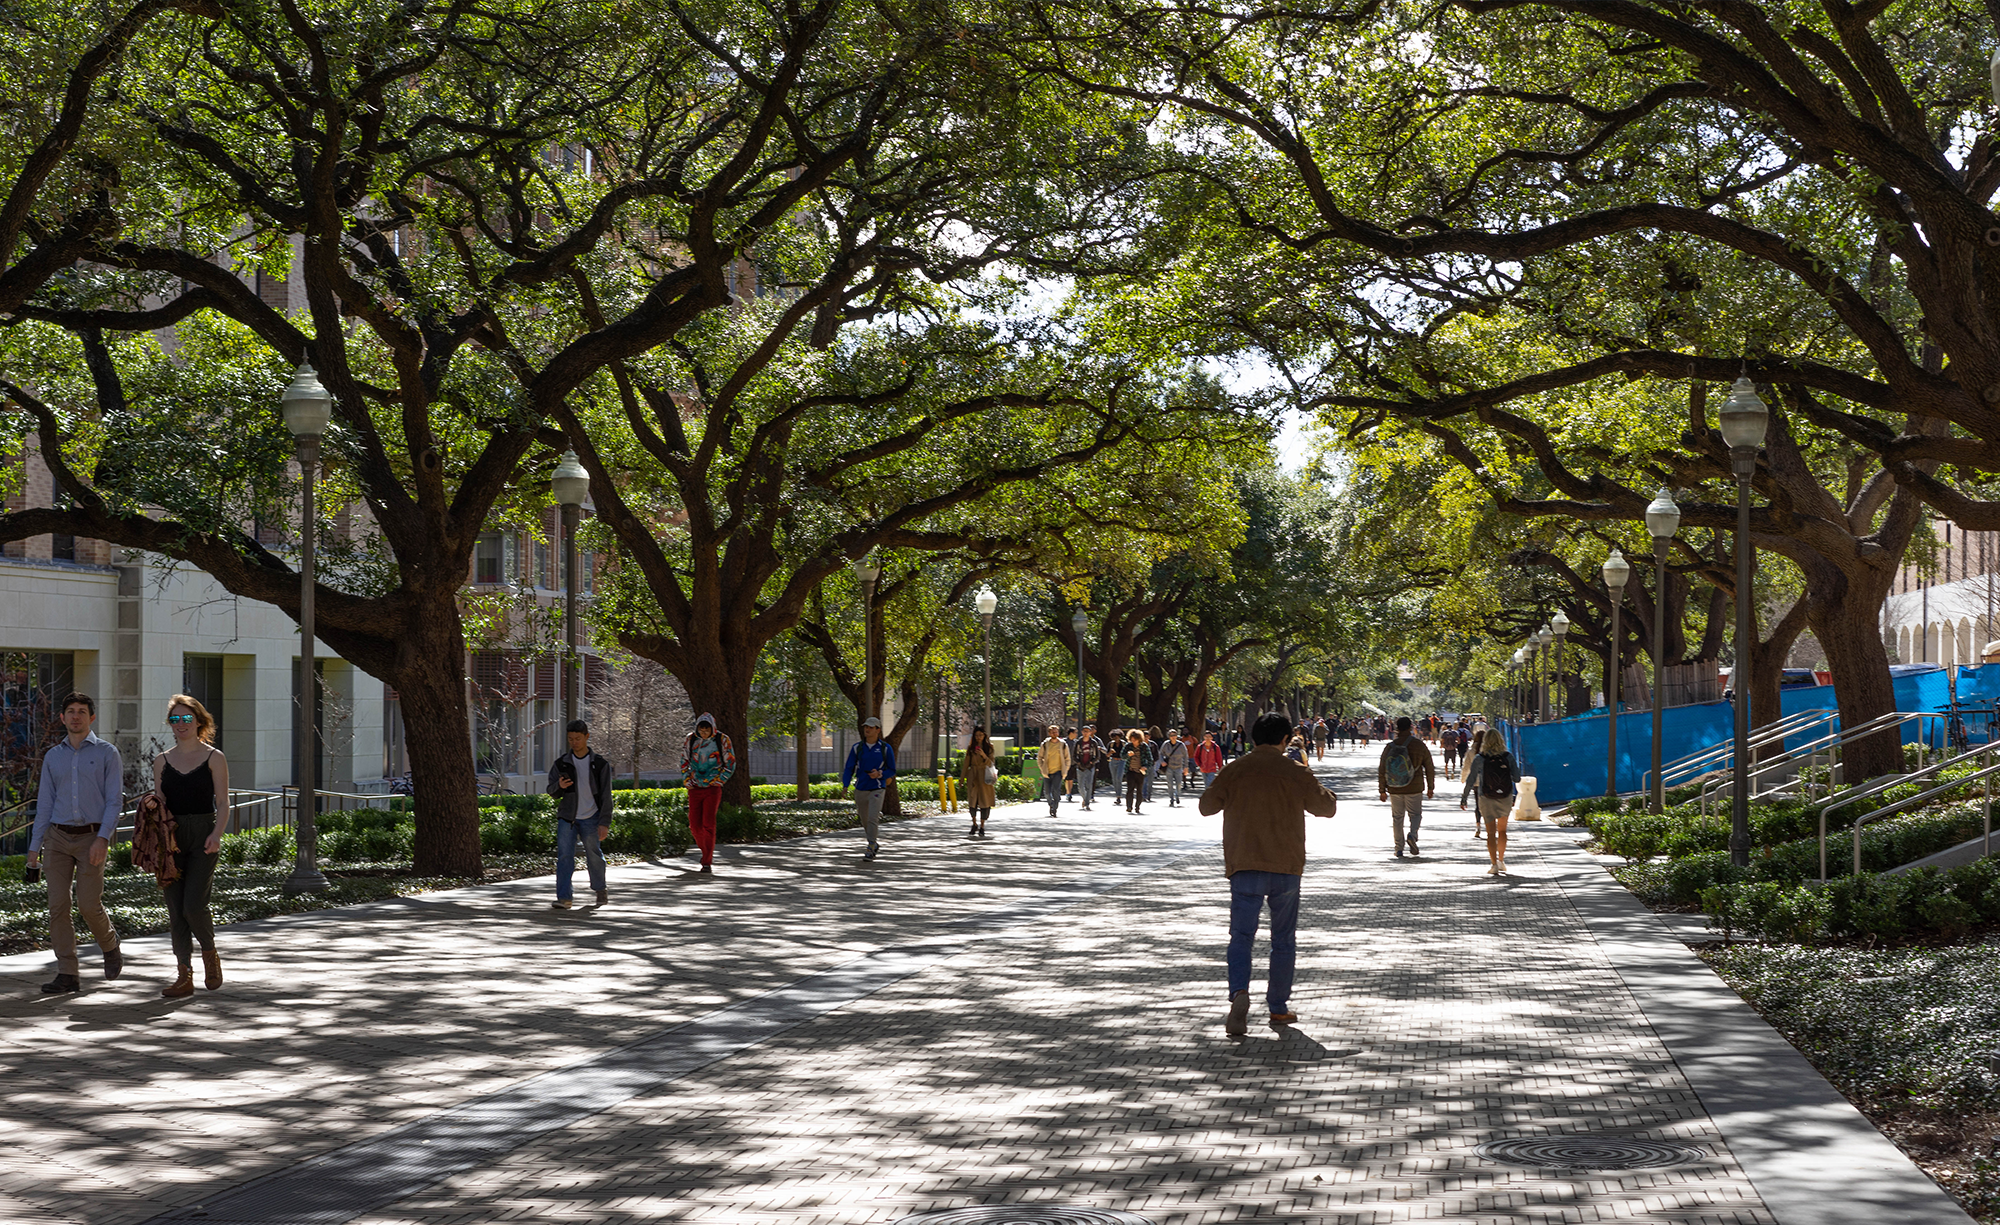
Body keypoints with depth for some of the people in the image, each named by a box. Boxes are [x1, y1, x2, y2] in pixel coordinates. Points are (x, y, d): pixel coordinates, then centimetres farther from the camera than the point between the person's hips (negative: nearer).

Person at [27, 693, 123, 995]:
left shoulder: (107, 754, 1)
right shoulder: (53, 756, 13)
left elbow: (114, 800, -4)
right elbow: (45, 803, 14)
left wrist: (102, 839, -16)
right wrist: (35, 846, 9)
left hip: (91, 837, -3)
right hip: (57, 837, 4)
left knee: (89, 904, -8)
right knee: (57, 904, -5)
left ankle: (110, 946, 22)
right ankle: (68, 974, -2)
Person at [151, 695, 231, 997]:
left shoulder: (214, 758, 2)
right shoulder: (162, 761, 13)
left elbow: (223, 803, -2)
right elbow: (158, 802, 14)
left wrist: (216, 833, -18)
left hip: (203, 837, -4)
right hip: (172, 838, 4)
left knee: (193, 905, -14)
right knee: (175, 909, 2)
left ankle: (211, 955, 14)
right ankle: (185, 975, 9)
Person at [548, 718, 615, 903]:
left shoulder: (600, 764, -2)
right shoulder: (561, 764, 2)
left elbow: (605, 796, -3)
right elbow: (551, 791, 6)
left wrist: (604, 823, -11)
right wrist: (559, 786, -18)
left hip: (590, 818, -1)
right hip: (567, 818, 1)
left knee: (594, 856, 10)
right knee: (564, 856, -10)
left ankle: (600, 889, 33)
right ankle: (563, 898, -12)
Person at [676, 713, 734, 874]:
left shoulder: (722, 740, -4)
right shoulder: (691, 740, 5)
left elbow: (730, 764, 2)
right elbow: (684, 762, 14)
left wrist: (717, 781, -4)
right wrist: (687, 780, 3)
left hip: (712, 789, -3)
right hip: (695, 789, 3)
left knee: (708, 824, -12)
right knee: (695, 825, 3)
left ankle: (707, 864, -10)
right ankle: (707, 853, 28)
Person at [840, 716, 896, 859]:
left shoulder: (886, 748, -3)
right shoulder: (857, 748, 2)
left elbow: (892, 771, 2)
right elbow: (849, 769, 2)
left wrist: (879, 774, -18)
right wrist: (845, 787, -13)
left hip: (877, 790, -3)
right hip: (860, 790, 3)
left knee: (872, 819, -18)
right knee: (865, 821, 13)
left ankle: (870, 849, -14)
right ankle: (873, 844, 35)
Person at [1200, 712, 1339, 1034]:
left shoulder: (1233, 771, -2)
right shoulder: (1297, 773, -2)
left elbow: (1207, 807, 9)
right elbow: (1325, 808, 10)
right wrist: (1319, 787, 28)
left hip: (1244, 866, 0)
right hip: (1286, 867, 0)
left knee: (1241, 936, 1)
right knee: (1284, 940, 13)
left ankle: (1239, 993, -23)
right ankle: (1278, 1007, 17)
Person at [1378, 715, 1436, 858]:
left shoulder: (1390, 747, -5)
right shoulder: (1420, 745, -6)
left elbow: (1382, 770, -1)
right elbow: (1429, 768, 0)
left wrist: (1382, 790, 8)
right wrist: (1430, 787, 11)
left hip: (1395, 789, 1)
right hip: (1415, 789, -1)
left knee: (1397, 817, 12)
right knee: (1415, 814, 14)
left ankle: (1399, 848, 11)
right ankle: (1412, 835, -13)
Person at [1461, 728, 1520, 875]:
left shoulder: (1479, 759, -9)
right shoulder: (1508, 757, -6)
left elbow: (1471, 780, -7)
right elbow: (1516, 778, -7)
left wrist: (1464, 798, 2)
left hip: (1487, 799, -2)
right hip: (1505, 798, 2)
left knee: (1491, 833, 5)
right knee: (1502, 830, 19)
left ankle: (1494, 864, -1)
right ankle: (1501, 861, 26)